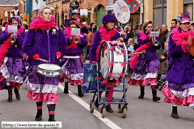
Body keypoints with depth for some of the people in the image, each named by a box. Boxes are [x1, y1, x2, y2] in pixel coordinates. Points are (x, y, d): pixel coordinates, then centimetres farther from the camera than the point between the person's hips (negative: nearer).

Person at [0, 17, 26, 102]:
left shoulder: (21, 32, 5)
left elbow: (23, 44, -5)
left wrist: (17, 36, -19)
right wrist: (8, 33, -19)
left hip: (18, 56, 0)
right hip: (8, 55, 0)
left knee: (18, 75, -5)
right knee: (8, 75, -7)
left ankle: (16, 89, 22)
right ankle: (9, 93, 5)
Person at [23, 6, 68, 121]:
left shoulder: (56, 30, 8)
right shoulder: (34, 29, 2)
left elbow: (64, 43, 19)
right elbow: (27, 45, 4)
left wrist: (59, 52, 1)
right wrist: (33, 54, -11)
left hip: (52, 64, 0)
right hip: (37, 63, 0)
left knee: (51, 90, -8)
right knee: (38, 88, 11)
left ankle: (52, 116, -8)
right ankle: (39, 111, 32)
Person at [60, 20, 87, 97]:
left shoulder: (81, 34, 9)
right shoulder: (65, 34, 5)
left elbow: (85, 43, -2)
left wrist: (79, 39, -17)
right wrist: (70, 38, -21)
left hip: (77, 57, 0)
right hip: (67, 57, 0)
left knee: (78, 73, -8)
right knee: (66, 73, 10)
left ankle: (79, 90, -3)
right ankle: (66, 88, 28)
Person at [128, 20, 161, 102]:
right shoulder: (140, 34, 7)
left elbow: (158, 47, 6)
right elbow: (139, 44, -7)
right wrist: (148, 38, -14)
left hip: (152, 58, 0)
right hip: (143, 57, 0)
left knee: (153, 76, -14)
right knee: (142, 75, 6)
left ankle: (154, 95, -20)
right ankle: (142, 93, 25)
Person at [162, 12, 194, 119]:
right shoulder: (174, 36, -2)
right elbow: (171, 52, -7)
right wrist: (182, 47, -19)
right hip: (177, 66, -1)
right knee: (175, 88, 7)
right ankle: (174, 110, 23)